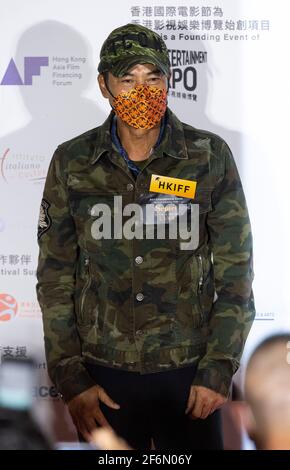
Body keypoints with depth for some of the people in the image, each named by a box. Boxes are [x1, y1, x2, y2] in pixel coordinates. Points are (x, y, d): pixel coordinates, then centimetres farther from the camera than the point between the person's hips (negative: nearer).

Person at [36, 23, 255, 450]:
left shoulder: (210, 157, -4)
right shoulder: (71, 162, -1)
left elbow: (236, 271, -1)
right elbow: (55, 277, 3)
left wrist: (218, 371, -6)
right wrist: (71, 379, -2)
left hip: (189, 370, -1)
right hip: (102, 371, 1)